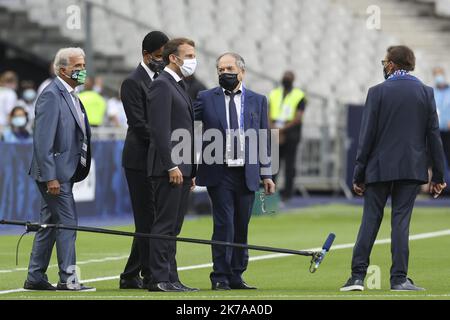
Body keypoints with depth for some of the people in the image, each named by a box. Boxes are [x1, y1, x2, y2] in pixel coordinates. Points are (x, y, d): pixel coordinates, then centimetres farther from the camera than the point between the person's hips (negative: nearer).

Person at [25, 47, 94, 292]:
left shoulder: (70, 96, 16)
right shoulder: (51, 95, -14)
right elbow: (43, 140, -20)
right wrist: (50, 176, -23)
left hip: (64, 171, 10)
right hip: (54, 172, -10)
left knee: (50, 223, 12)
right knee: (67, 221, -9)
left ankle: (35, 278, 17)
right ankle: (68, 278, -7)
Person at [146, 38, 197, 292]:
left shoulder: (180, 86, 21)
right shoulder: (162, 85, -10)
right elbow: (160, 130, -18)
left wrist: (191, 171, 20)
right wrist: (171, 166, -21)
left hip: (182, 168, 10)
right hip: (169, 168, -10)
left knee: (173, 228, 10)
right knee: (165, 225, -8)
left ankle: (170, 278, 12)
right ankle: (160, 279, -8)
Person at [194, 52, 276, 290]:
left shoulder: (257, 101, 9)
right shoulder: (206, 99, 3)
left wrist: (266, 174, 6)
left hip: (247, 174, 3)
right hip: (219, 174, -3)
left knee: (241, 227, 6)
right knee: (224, 225, -7)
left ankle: (236, 276, 14)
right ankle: (220, 277, -1)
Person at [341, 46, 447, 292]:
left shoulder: (377, 92, -4)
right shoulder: (426, 93, 3)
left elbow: (367, 136, -5)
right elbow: (434, 135, 3)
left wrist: (359, 175, 0)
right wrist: (438, 175, 7)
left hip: (380, 168, -1)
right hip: (412, 168, 1)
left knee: (370, 220, 4)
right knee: (401, 221, 3)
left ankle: (358, 276, 1)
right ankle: (399, 278, -2)